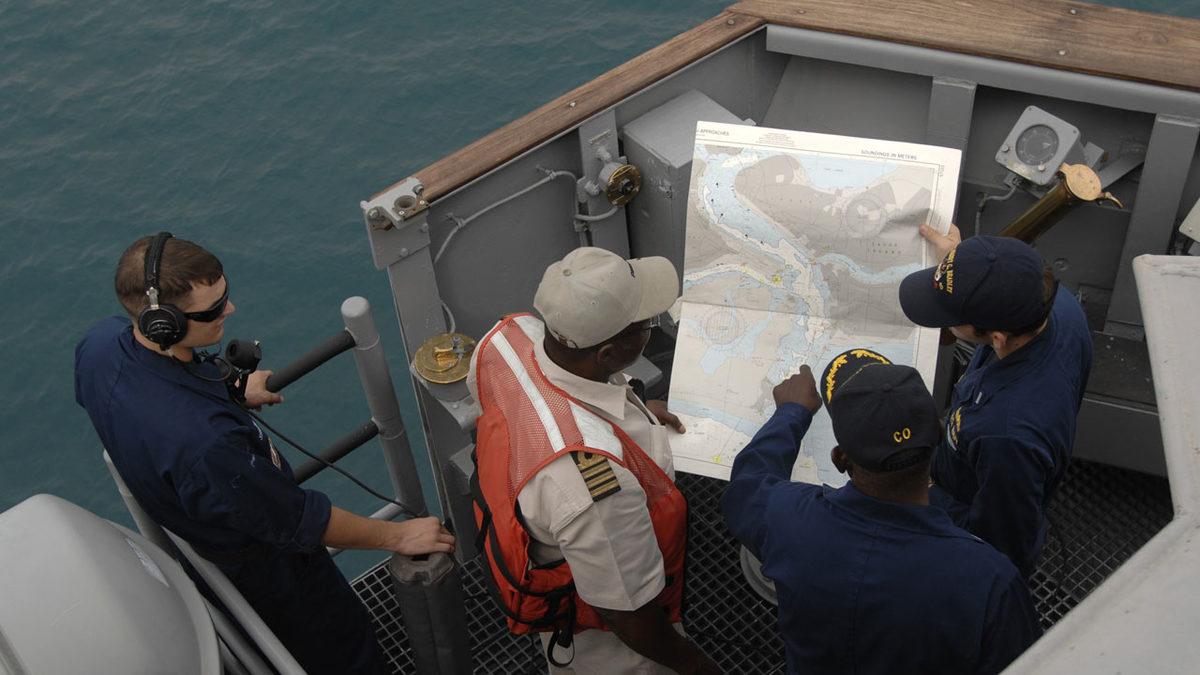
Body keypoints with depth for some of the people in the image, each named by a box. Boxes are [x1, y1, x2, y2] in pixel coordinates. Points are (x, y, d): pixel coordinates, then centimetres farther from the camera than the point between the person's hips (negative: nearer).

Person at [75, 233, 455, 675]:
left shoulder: (100, 342, -19)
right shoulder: (204, 443, -44)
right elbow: (299, 522, -30)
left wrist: (230, 395, 12)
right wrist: (398, 535, -17)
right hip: (263, 569, -8)